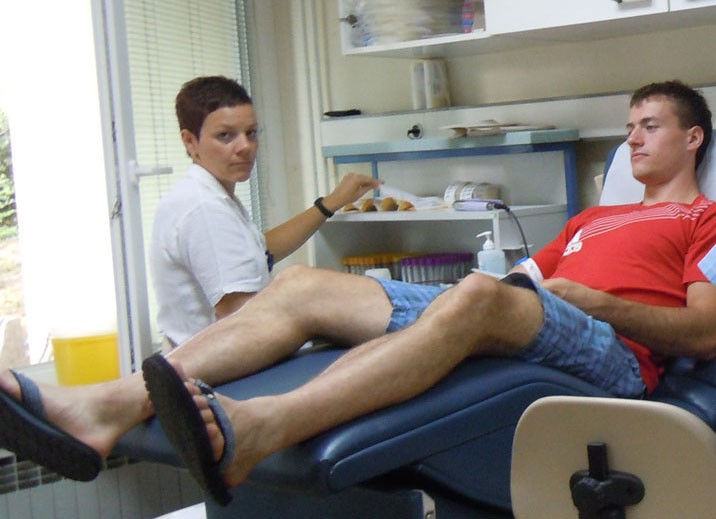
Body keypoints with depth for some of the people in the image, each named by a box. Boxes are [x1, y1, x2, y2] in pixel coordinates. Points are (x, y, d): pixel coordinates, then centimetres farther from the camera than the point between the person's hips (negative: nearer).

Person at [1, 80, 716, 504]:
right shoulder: (591, 218, 39)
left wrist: (591, 297, -8)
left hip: (615, 349, -6)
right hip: (496, 326, 7)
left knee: (478, 294, -41)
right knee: (302, 284, -12)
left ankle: (249, 432, -61)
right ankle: (104, 409, -30)